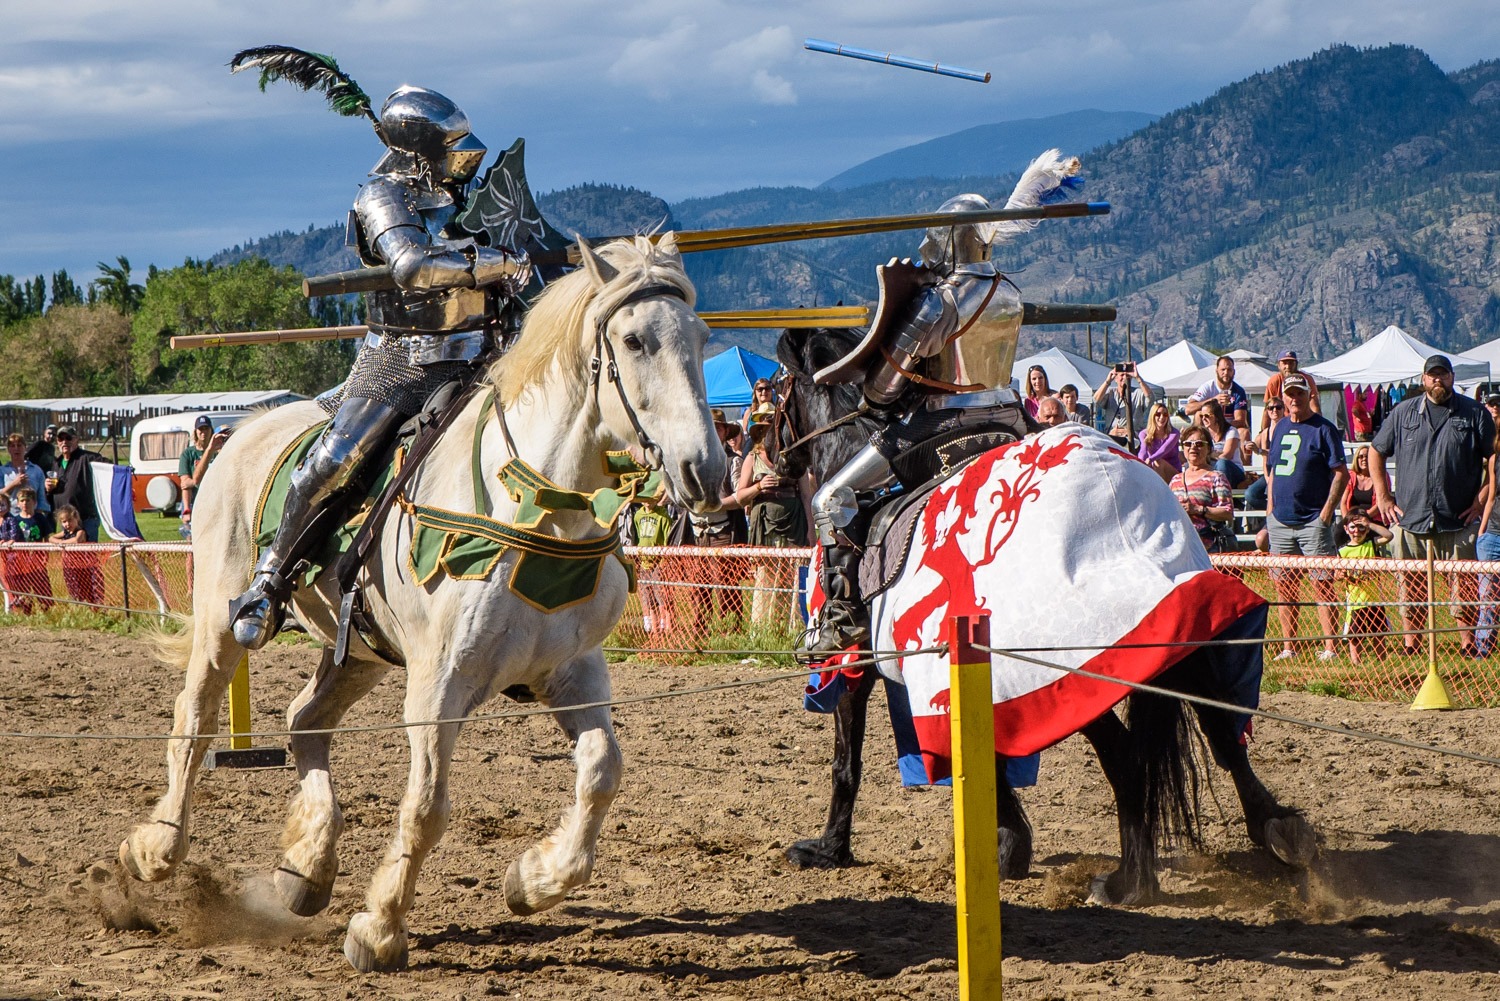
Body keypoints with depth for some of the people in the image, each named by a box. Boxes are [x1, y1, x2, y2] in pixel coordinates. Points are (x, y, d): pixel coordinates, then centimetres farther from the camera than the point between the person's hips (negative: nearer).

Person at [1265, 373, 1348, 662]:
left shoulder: (1323, 429, -5)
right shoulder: (1279, 428, 14)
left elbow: (1341, 473, -7)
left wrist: (1327, 509, -14)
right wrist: (1270, 506, 13)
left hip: (1313, 520, -6)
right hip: (1280, 520, 6)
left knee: (1322, 584, -7)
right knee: (1284, 585, 8)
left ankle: (1330, 647, -6)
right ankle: (1287, 647, 14)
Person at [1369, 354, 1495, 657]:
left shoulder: (1474, 413, 5)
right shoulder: (1404, 413, 10)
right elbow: (1376, 453, 17)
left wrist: (1481, 499, 0)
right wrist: (1383, 498, 9)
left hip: (1458, 521, -1)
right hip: (1410, 519, 1)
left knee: (1464, 586, -1)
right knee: (1411, 587, 3)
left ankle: (1468, 644, 5)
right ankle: (1409, 644, 10)